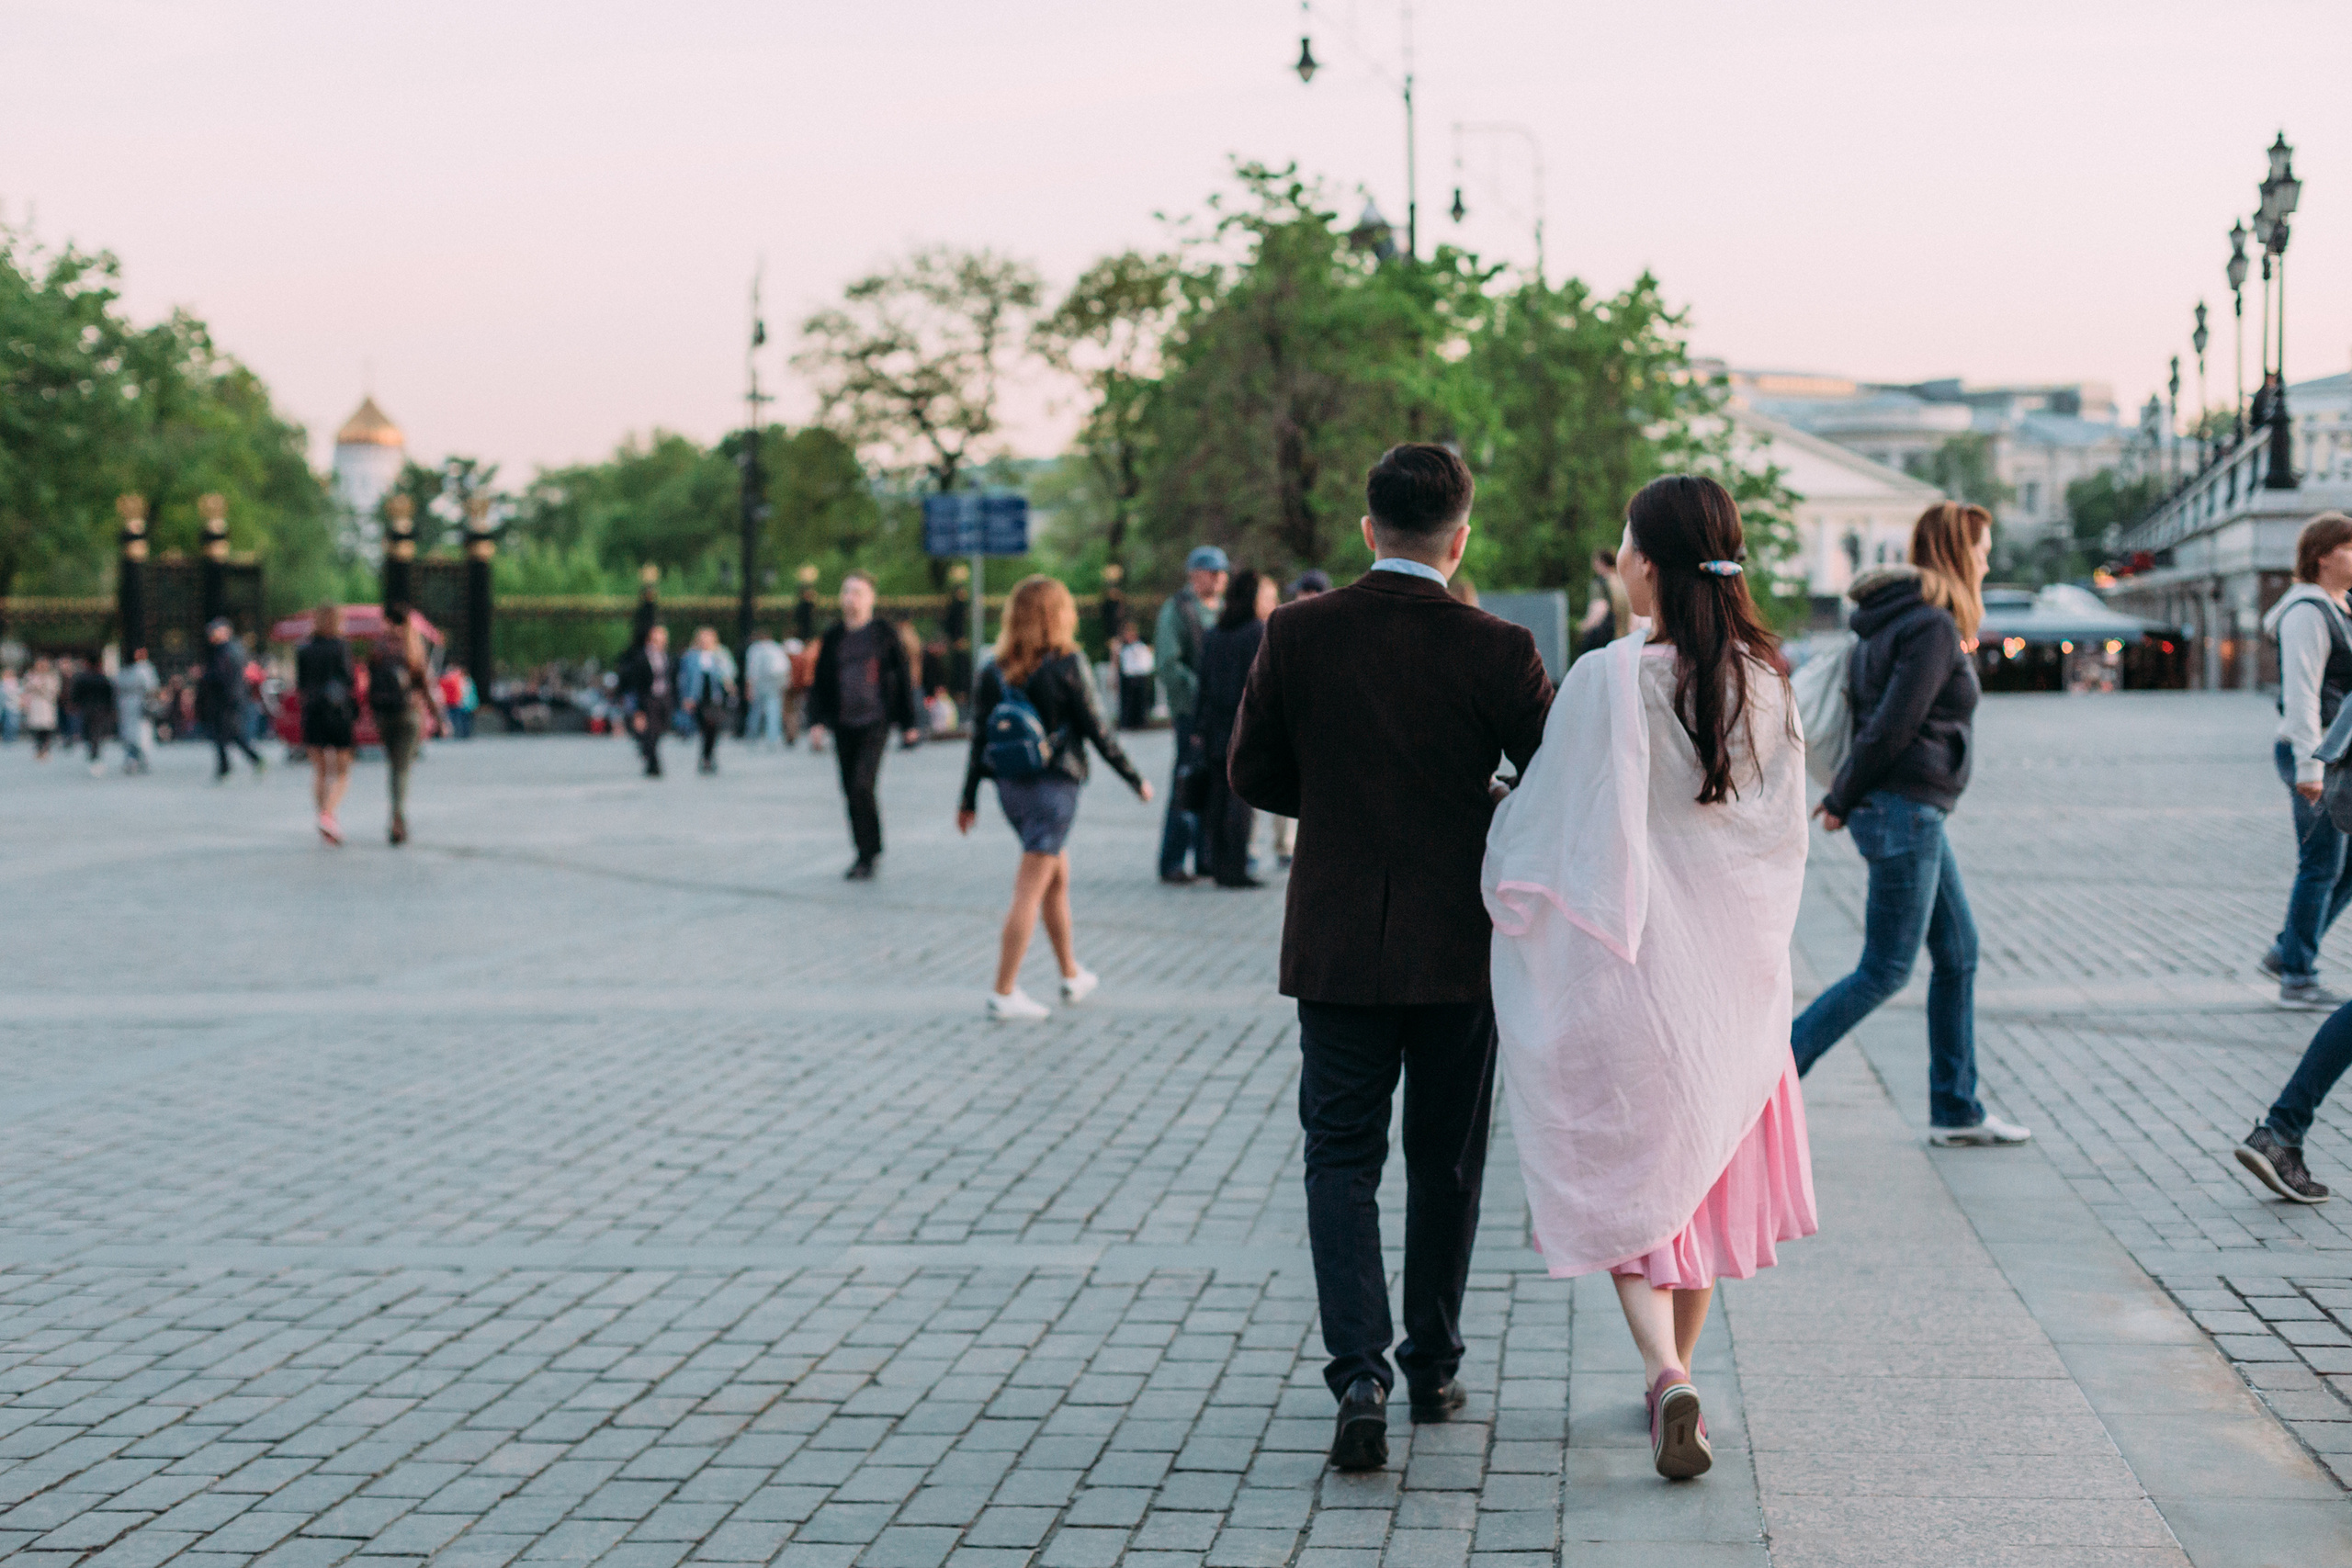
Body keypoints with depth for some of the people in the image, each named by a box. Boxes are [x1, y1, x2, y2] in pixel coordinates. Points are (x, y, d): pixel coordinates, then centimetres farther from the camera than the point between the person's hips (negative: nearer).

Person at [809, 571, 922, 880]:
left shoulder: (884, 634, 1)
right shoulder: (832, 637, 9)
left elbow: (902, 678, 5)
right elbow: (821, 682, 12)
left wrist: (909, 722, 4)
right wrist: (817, 722, 2)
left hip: (875, 722, -4)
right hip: (844, 725, 4)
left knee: (862, 785, -16)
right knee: (851, 790, 7)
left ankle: (867, 856, -7)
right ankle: (866, 852, 20)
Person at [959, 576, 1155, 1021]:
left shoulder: (996, 670, 3)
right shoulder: (1067, 665, -12)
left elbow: (980, 737, 4)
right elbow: (1097, 730, -8)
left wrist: (969, 799, 11)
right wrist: (1135, 780, 3)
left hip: (1010, 785, 6)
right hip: (1053, 786, -6)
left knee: (1058, 878, 22)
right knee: (1029, 892, -4)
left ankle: (1072, 976, 33)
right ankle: (1004, 993, -6)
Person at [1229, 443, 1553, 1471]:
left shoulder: (1297, 635, -6)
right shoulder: (1495, 652, -11)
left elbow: (1253, 777, 2)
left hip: (1336, 945, 0)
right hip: (1458, 945, 0)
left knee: (1342, 1158, 6)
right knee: (1445, 1165, 14)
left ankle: (1360, 1373, -11)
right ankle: (1433, 1370, 24)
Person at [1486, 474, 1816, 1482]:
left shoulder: (1608, 682, -17)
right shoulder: (1767, 684, -2)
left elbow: (1550, 830, -12)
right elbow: (1784, 838, 7)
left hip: (1631, 969, -5)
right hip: (1735, 973, 5)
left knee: (1627, 1175, 5)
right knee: (1708, 1172, 18)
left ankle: (1667, 1375, -14)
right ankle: (1675, 1372, 31)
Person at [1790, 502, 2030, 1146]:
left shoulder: (1892, 616, 14)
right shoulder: (1934, 626, -15)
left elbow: (1868, 712, 15)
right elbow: (1891, 726, -18)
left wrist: (1844, 796, 12)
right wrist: (1844, 799, -9)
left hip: (1911, 812, 10)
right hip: (1905, 809, -10)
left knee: (1958, 953, 14)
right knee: (1885, 970, -5)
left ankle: (1956, 1110, 19)